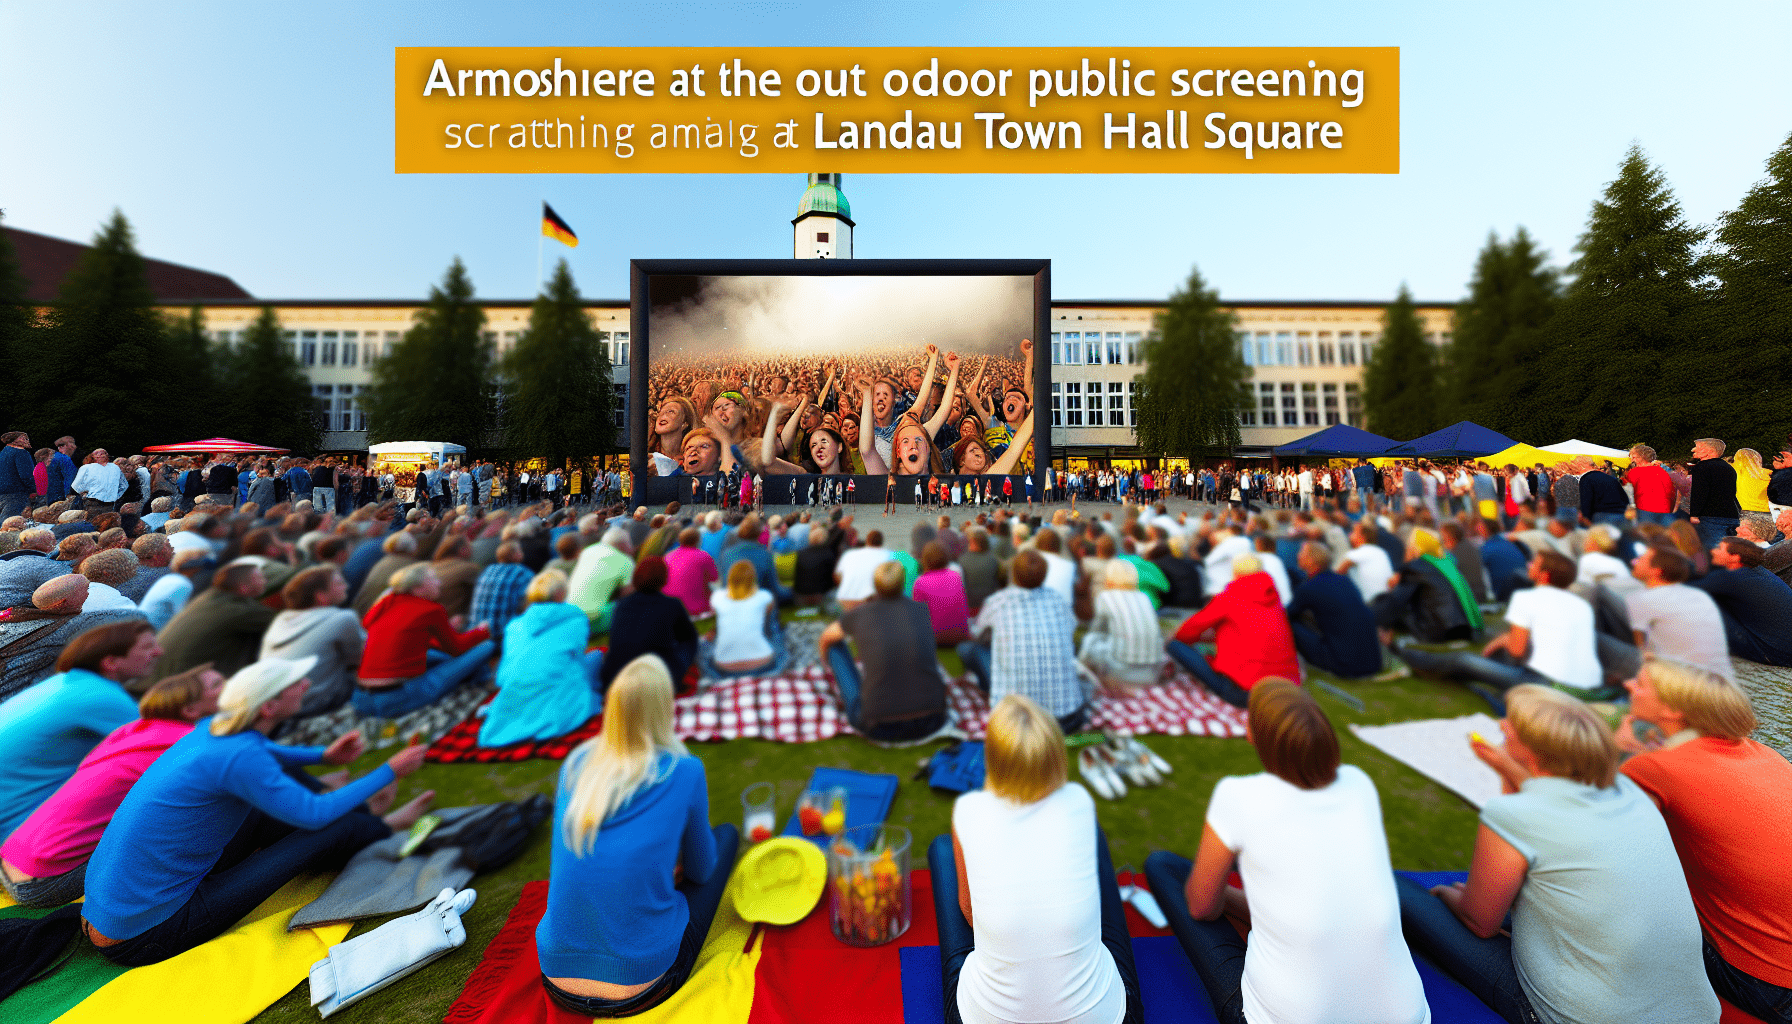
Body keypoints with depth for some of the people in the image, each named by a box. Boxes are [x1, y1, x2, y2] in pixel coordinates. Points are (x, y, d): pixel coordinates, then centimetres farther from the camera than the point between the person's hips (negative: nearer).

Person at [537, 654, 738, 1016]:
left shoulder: (576, 762, -5)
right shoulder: (684, 771, -18)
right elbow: (700, 870, 0)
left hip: (558, 982, 5)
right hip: (640, 990, -5)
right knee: (726, 833, 14)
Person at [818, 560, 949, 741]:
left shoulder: (859, 614, 0)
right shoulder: (921, 609, 5)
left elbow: (825, 639, 23)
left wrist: (829, 665, 47)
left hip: (880, 728, -1)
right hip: (931, 722, 2)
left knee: (834, 644, 16)